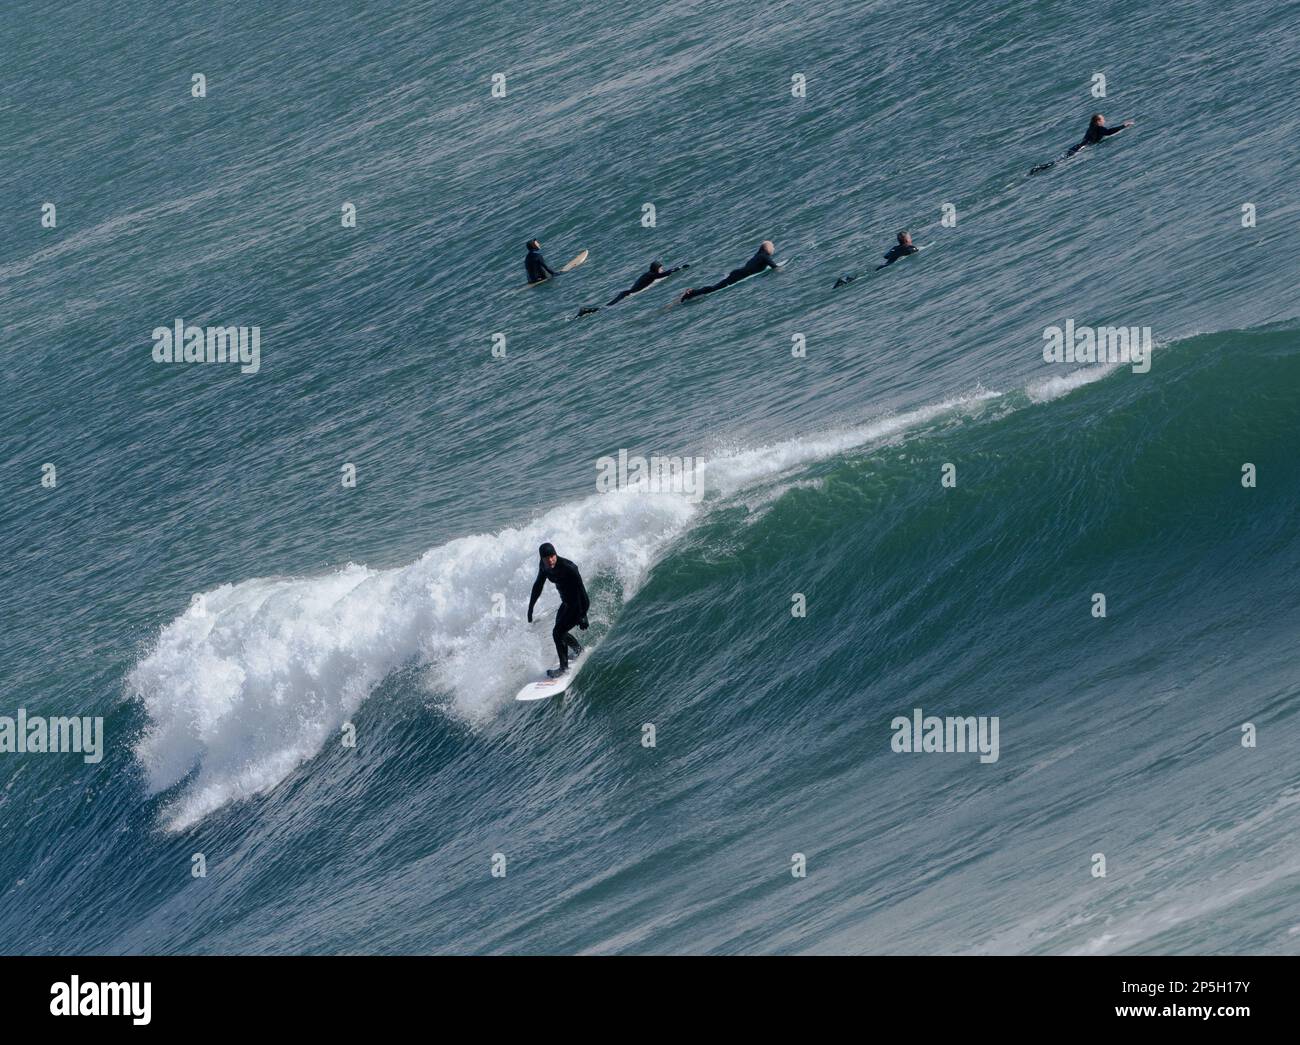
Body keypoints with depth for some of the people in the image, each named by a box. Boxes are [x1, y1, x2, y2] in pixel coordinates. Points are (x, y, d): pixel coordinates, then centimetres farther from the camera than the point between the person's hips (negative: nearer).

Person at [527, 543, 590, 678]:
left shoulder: (568, 568, -31)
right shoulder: (545, 567, -9)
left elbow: (580, 590, -28)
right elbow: (538, 585, 7)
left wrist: (583, 615, -30)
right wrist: (531, 607, 9)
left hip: (579, 604, -8)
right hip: (566, 603, 8)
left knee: (558, 632, -13)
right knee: (560, 632, 21)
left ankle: (564, 668, -1)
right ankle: (578, 650, 48)